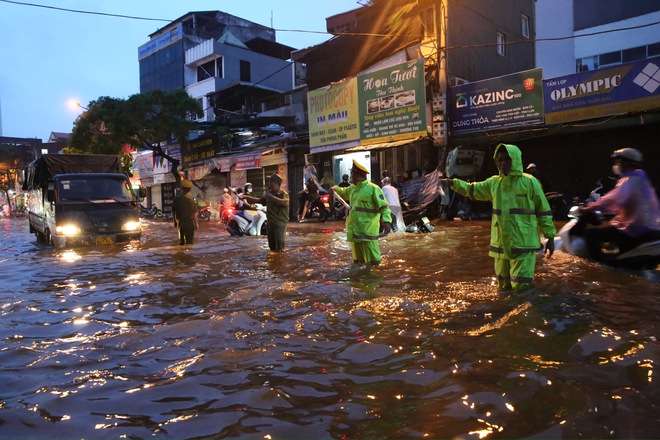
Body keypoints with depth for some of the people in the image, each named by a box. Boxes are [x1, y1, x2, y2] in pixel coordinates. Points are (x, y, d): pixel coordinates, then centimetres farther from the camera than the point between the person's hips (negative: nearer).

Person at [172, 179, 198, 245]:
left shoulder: (176, 198, 2)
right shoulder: (190, 198, -14)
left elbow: (173, 211, 9)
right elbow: (194, 213, -14)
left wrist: (175, 222, 21)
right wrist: (196, 223, -4)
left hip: (180, 222, 5)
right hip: (189, 222, -5)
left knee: (181, 240, 17)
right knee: (189, 241, 0)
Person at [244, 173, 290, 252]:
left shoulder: (283, 194, -13)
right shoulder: (269, 193, 10)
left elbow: (285, 203, -33)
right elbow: (260, 200, 22)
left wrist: (271, 197, -31)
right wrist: (247, 197, 17)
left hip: (280, 223, -8)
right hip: (270, 222, 8)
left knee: (280, 245, -7)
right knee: (271, 244, 17)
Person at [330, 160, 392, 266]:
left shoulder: (373, 188, -12)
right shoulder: (353, 188, 14)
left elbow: (384, 206, -17)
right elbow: (344, 192, 36)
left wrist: (386, 221, -29)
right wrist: (336, 189, 17)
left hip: (367, 229, -8)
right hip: (354, 228, 8)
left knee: (371, 257, -6)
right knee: (357, 252, 20)